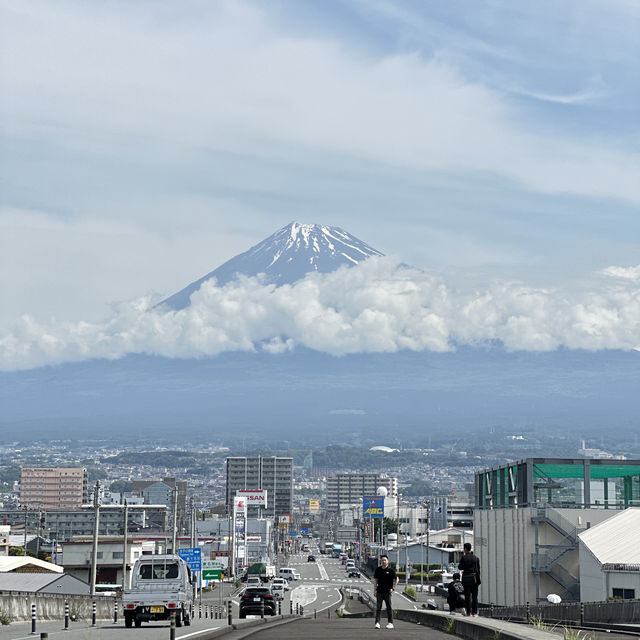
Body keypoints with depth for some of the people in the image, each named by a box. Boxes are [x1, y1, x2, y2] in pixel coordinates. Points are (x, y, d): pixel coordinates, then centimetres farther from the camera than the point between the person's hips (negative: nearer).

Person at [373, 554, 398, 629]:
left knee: (389, 607, 1)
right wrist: (374, 590, 4)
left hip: (387, 591, -3)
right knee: (378, 607, -2)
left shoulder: (391, 570, -2)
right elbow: (375, 580, 12)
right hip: (379, 591, 3)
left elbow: (396, 579, 1)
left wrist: (393, 588, -6)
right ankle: (377, 622, -4)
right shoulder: (378, 570, 8)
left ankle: (390, 623, 7)